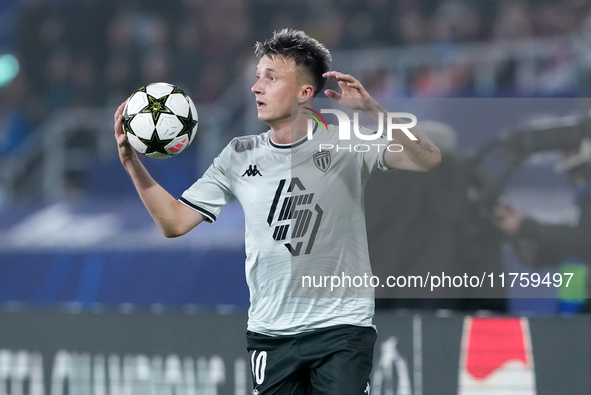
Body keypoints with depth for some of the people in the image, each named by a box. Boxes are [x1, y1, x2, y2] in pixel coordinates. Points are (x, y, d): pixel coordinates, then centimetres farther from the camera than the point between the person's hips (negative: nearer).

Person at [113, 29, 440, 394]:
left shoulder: (346, 144, -3)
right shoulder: (239, 156, 8)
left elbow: (428, 159, -14)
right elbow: (174, 221, 11)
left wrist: (372, 110, -27)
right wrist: (131, 162, -2)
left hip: (342, 326, -4)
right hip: (271, 333, 4)